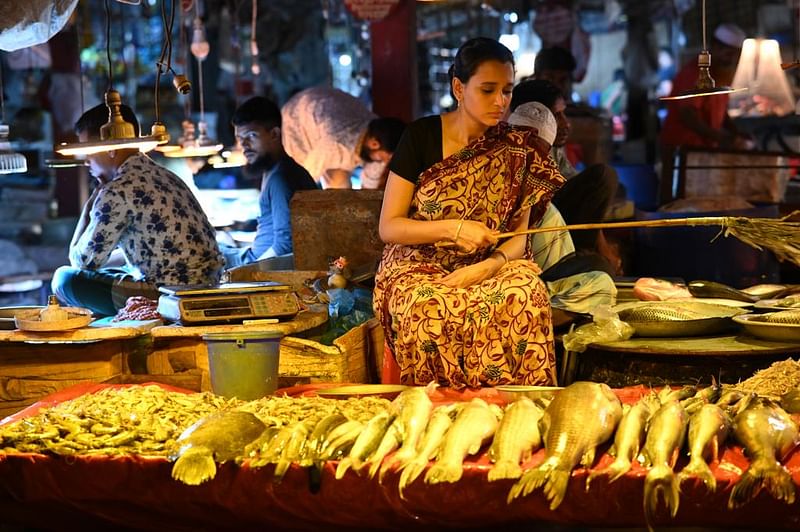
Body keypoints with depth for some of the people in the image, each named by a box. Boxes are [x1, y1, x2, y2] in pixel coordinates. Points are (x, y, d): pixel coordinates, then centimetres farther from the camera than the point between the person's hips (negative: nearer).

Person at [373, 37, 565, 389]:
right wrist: (452, 229, -19)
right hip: (418, 268, -2)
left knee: (527, 293, -33)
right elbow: (388, 227, -3)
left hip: (486, 270, 2)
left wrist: (490, 266, -20)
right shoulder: (421, 136, -3)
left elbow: (518, 238, 3)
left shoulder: (517, 148, 4)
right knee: (432, 307, -37)